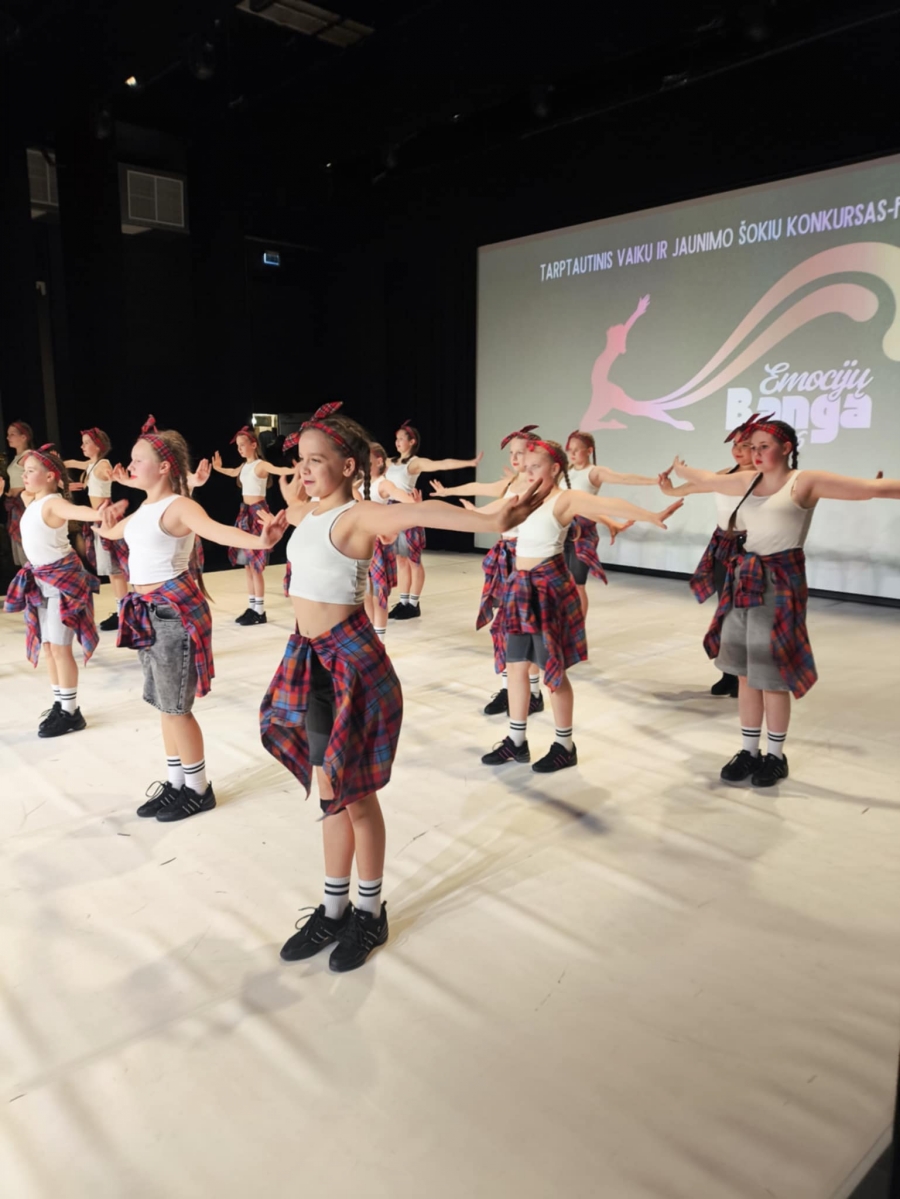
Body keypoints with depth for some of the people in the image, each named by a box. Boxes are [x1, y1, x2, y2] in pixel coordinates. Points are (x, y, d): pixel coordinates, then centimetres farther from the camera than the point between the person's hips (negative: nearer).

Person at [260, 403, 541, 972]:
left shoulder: (359, 514, -17)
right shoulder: (308, 513, 8)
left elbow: (420, 511, -37)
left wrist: (490, 522, -51)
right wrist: (275, 517, 54)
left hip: (351, 661, -7)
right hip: (311, 658, 7)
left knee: (354, 792, 5)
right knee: (330, 789, 15)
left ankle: (370, 912, 25)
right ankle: (334, 909, 30)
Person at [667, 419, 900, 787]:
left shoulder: (805, 482, -7)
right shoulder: (748, 481, 11)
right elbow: (709, 480, 30)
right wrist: (681, 470, 45)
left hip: (780, 582, -6)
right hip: (744, 580, 6)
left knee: (772, 674, 0)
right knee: (746, 672, 11)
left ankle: (775, 756, 18)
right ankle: (748, 751, 24)